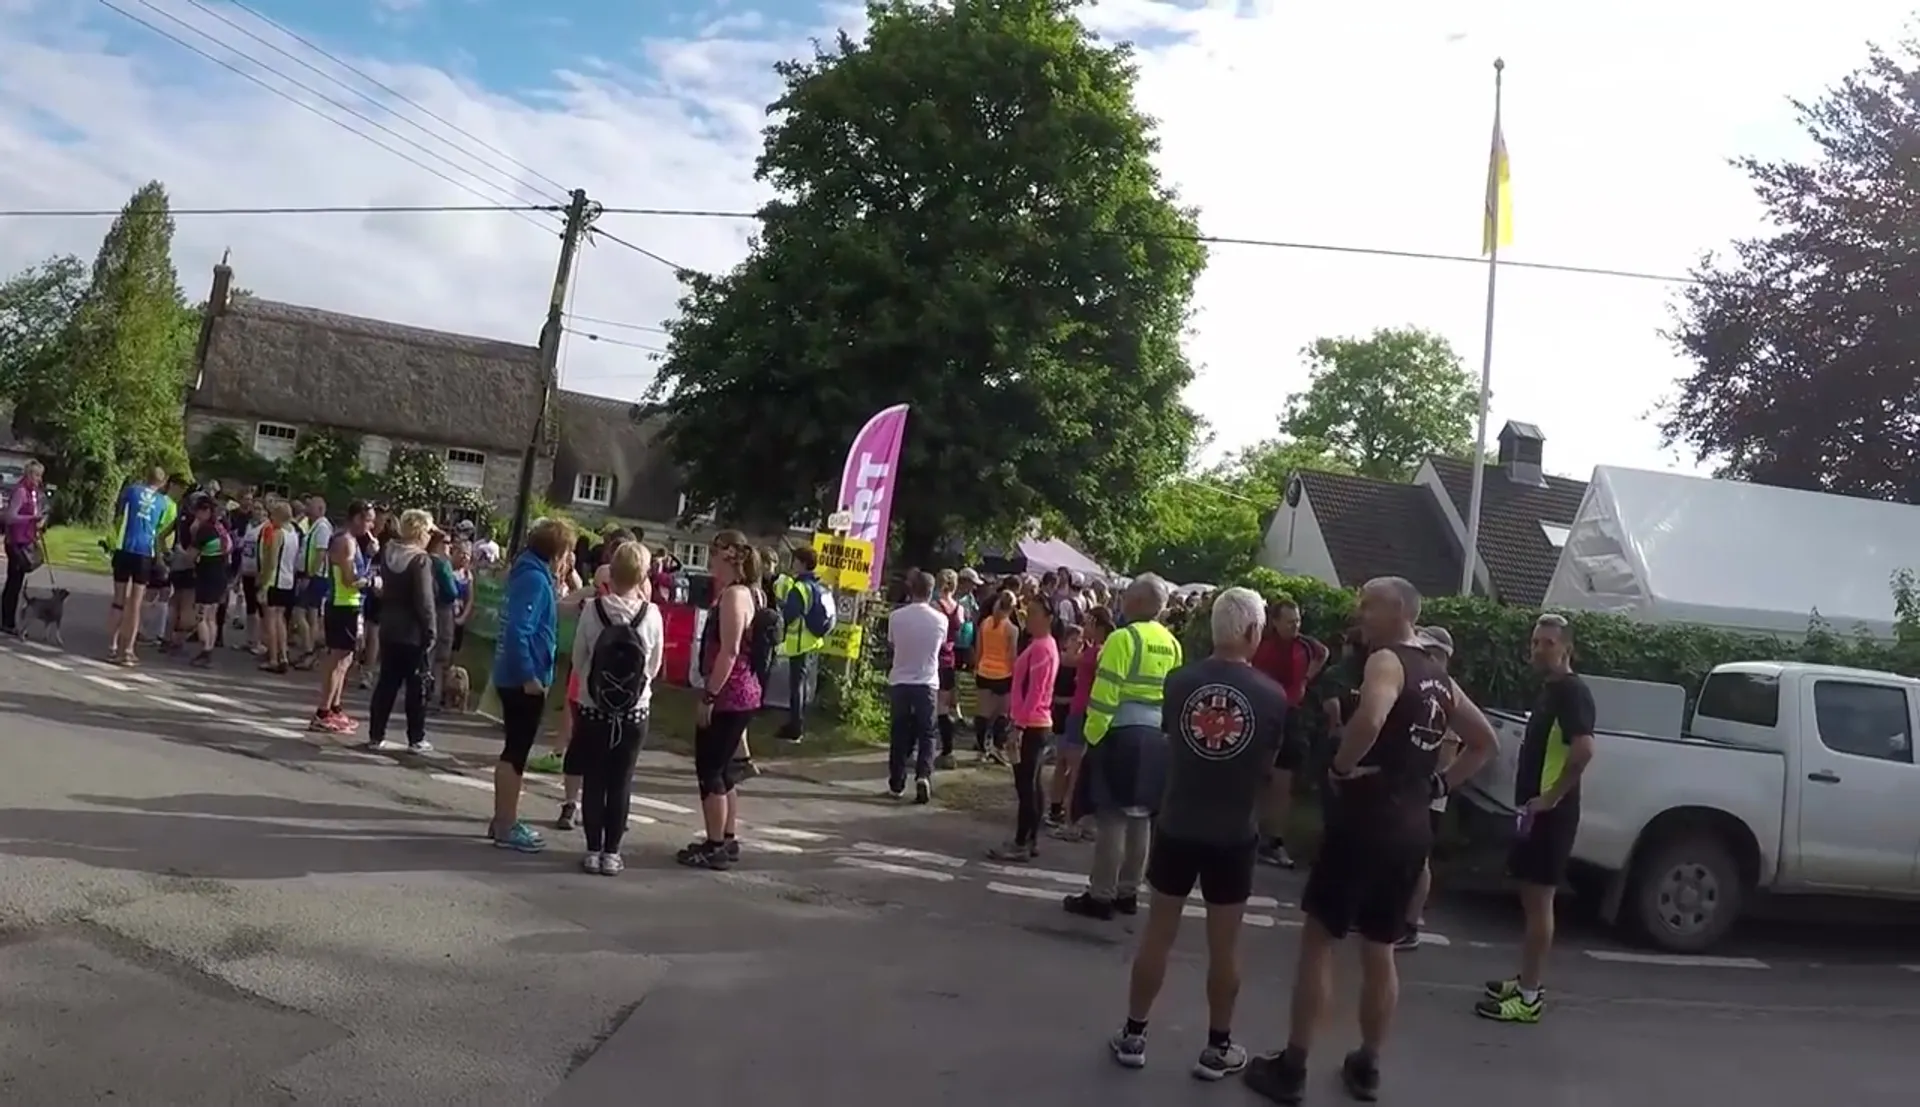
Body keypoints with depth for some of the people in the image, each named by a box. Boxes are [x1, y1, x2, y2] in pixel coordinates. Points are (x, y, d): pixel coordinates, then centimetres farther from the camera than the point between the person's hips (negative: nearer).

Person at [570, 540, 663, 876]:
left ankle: (593, 851, 14)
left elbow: (577, 659, -2)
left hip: (592, 709, 0)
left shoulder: (592, 609, -11)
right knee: (621, 783, 8)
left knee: (593, 781, 10)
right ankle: (611, 853, 13)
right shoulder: (651, 615, -10)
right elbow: (655, 666, 0)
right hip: (634, 713, 0)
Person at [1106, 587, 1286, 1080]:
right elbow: (1274, 768, 1)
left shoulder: (1179, 680, -7)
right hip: (1234, 833, -1)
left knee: (1158, 933, 13)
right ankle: (1217, 1048, 23)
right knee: (1224, 944, 12)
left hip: (1177, 825, 1)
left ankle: (1133, 1036, 22)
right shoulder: (1272, 695, -10)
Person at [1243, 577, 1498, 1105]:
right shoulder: (1440, 679, 14)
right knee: (1380, 950, 18)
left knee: (1318, 939, 2)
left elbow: (1370, 719, -34)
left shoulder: (1386, 662, -13)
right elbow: (1485, 742, 24)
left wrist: (1341, 767, -19)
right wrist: (1438, 783, 18)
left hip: (1364, 821, -8)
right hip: (1411, 829, 8)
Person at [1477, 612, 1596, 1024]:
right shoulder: (1550, 690, 16)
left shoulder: (1572, 691, -14)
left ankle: (1529, 997, 0)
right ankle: (1525, 983, 25)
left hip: (1550, 813, -10)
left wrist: (1552, 797, -22)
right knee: (1532, 898, 15)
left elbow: (1584, 749, -27)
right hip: (1535, 809, 10)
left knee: (1538, 901, -5)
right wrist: (1534, 800, 15)